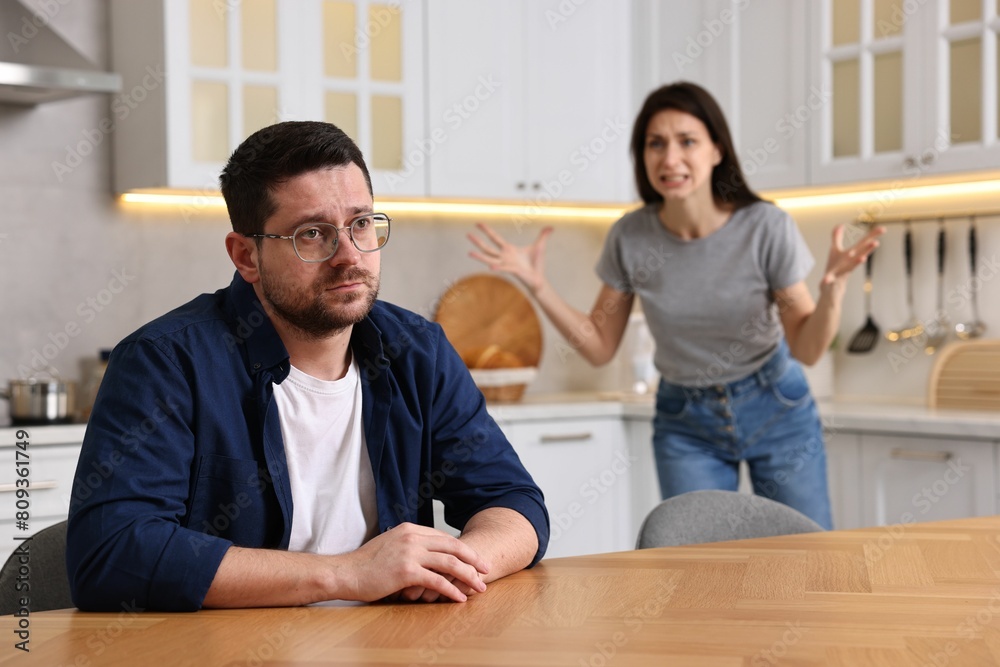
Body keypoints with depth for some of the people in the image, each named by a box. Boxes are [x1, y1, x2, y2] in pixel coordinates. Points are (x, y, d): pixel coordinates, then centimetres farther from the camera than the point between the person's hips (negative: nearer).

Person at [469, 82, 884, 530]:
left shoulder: (766, 227, -18)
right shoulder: (630, 238, -12)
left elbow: (808, 349, -12)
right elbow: (600, 347, -3)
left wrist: (833, 287, -30)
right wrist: (538, 287, -14)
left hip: (776, 410, -1)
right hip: (685, 421, 1)